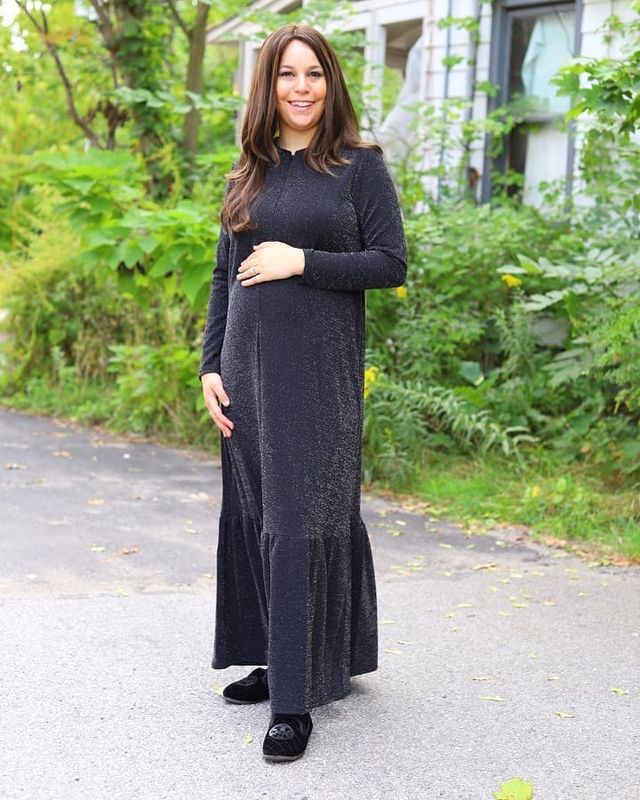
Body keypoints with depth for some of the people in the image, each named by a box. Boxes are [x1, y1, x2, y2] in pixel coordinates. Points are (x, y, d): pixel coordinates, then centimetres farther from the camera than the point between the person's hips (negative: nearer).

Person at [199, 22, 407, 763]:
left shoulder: (360, 166, -1)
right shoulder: (248, 174, 11)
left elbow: (392, 264, -6)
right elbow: (223, 279, 12)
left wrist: (303, 262, -15)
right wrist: (210, 365, 5)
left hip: (320, 371, -5)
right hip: (249, 367, 5)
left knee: (303, 520, -6)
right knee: (253, 513, 9)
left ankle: (297, 698, -2)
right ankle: (278, 659, 24)